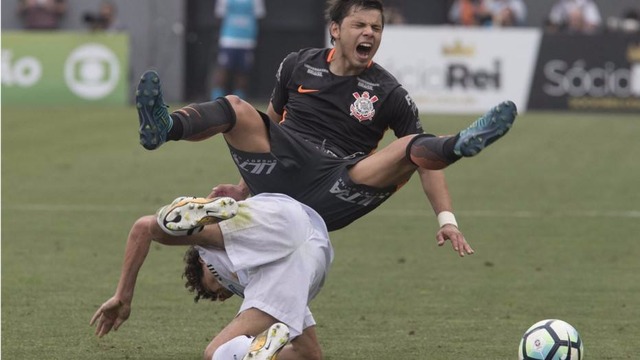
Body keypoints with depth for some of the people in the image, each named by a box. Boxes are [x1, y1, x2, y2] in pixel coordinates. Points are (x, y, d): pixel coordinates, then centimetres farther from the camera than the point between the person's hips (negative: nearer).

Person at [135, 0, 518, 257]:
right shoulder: (299, 66, 13)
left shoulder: (387, 93, 5)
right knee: (236, 108, -21)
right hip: (280, 176, 2)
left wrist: (447, 218, -10)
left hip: (331, 196, -2)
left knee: (411, 148, -25)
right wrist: (244, 187, 26)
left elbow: (425, 159, 2)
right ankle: (163, 128, -49)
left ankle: (462, 146, -58)